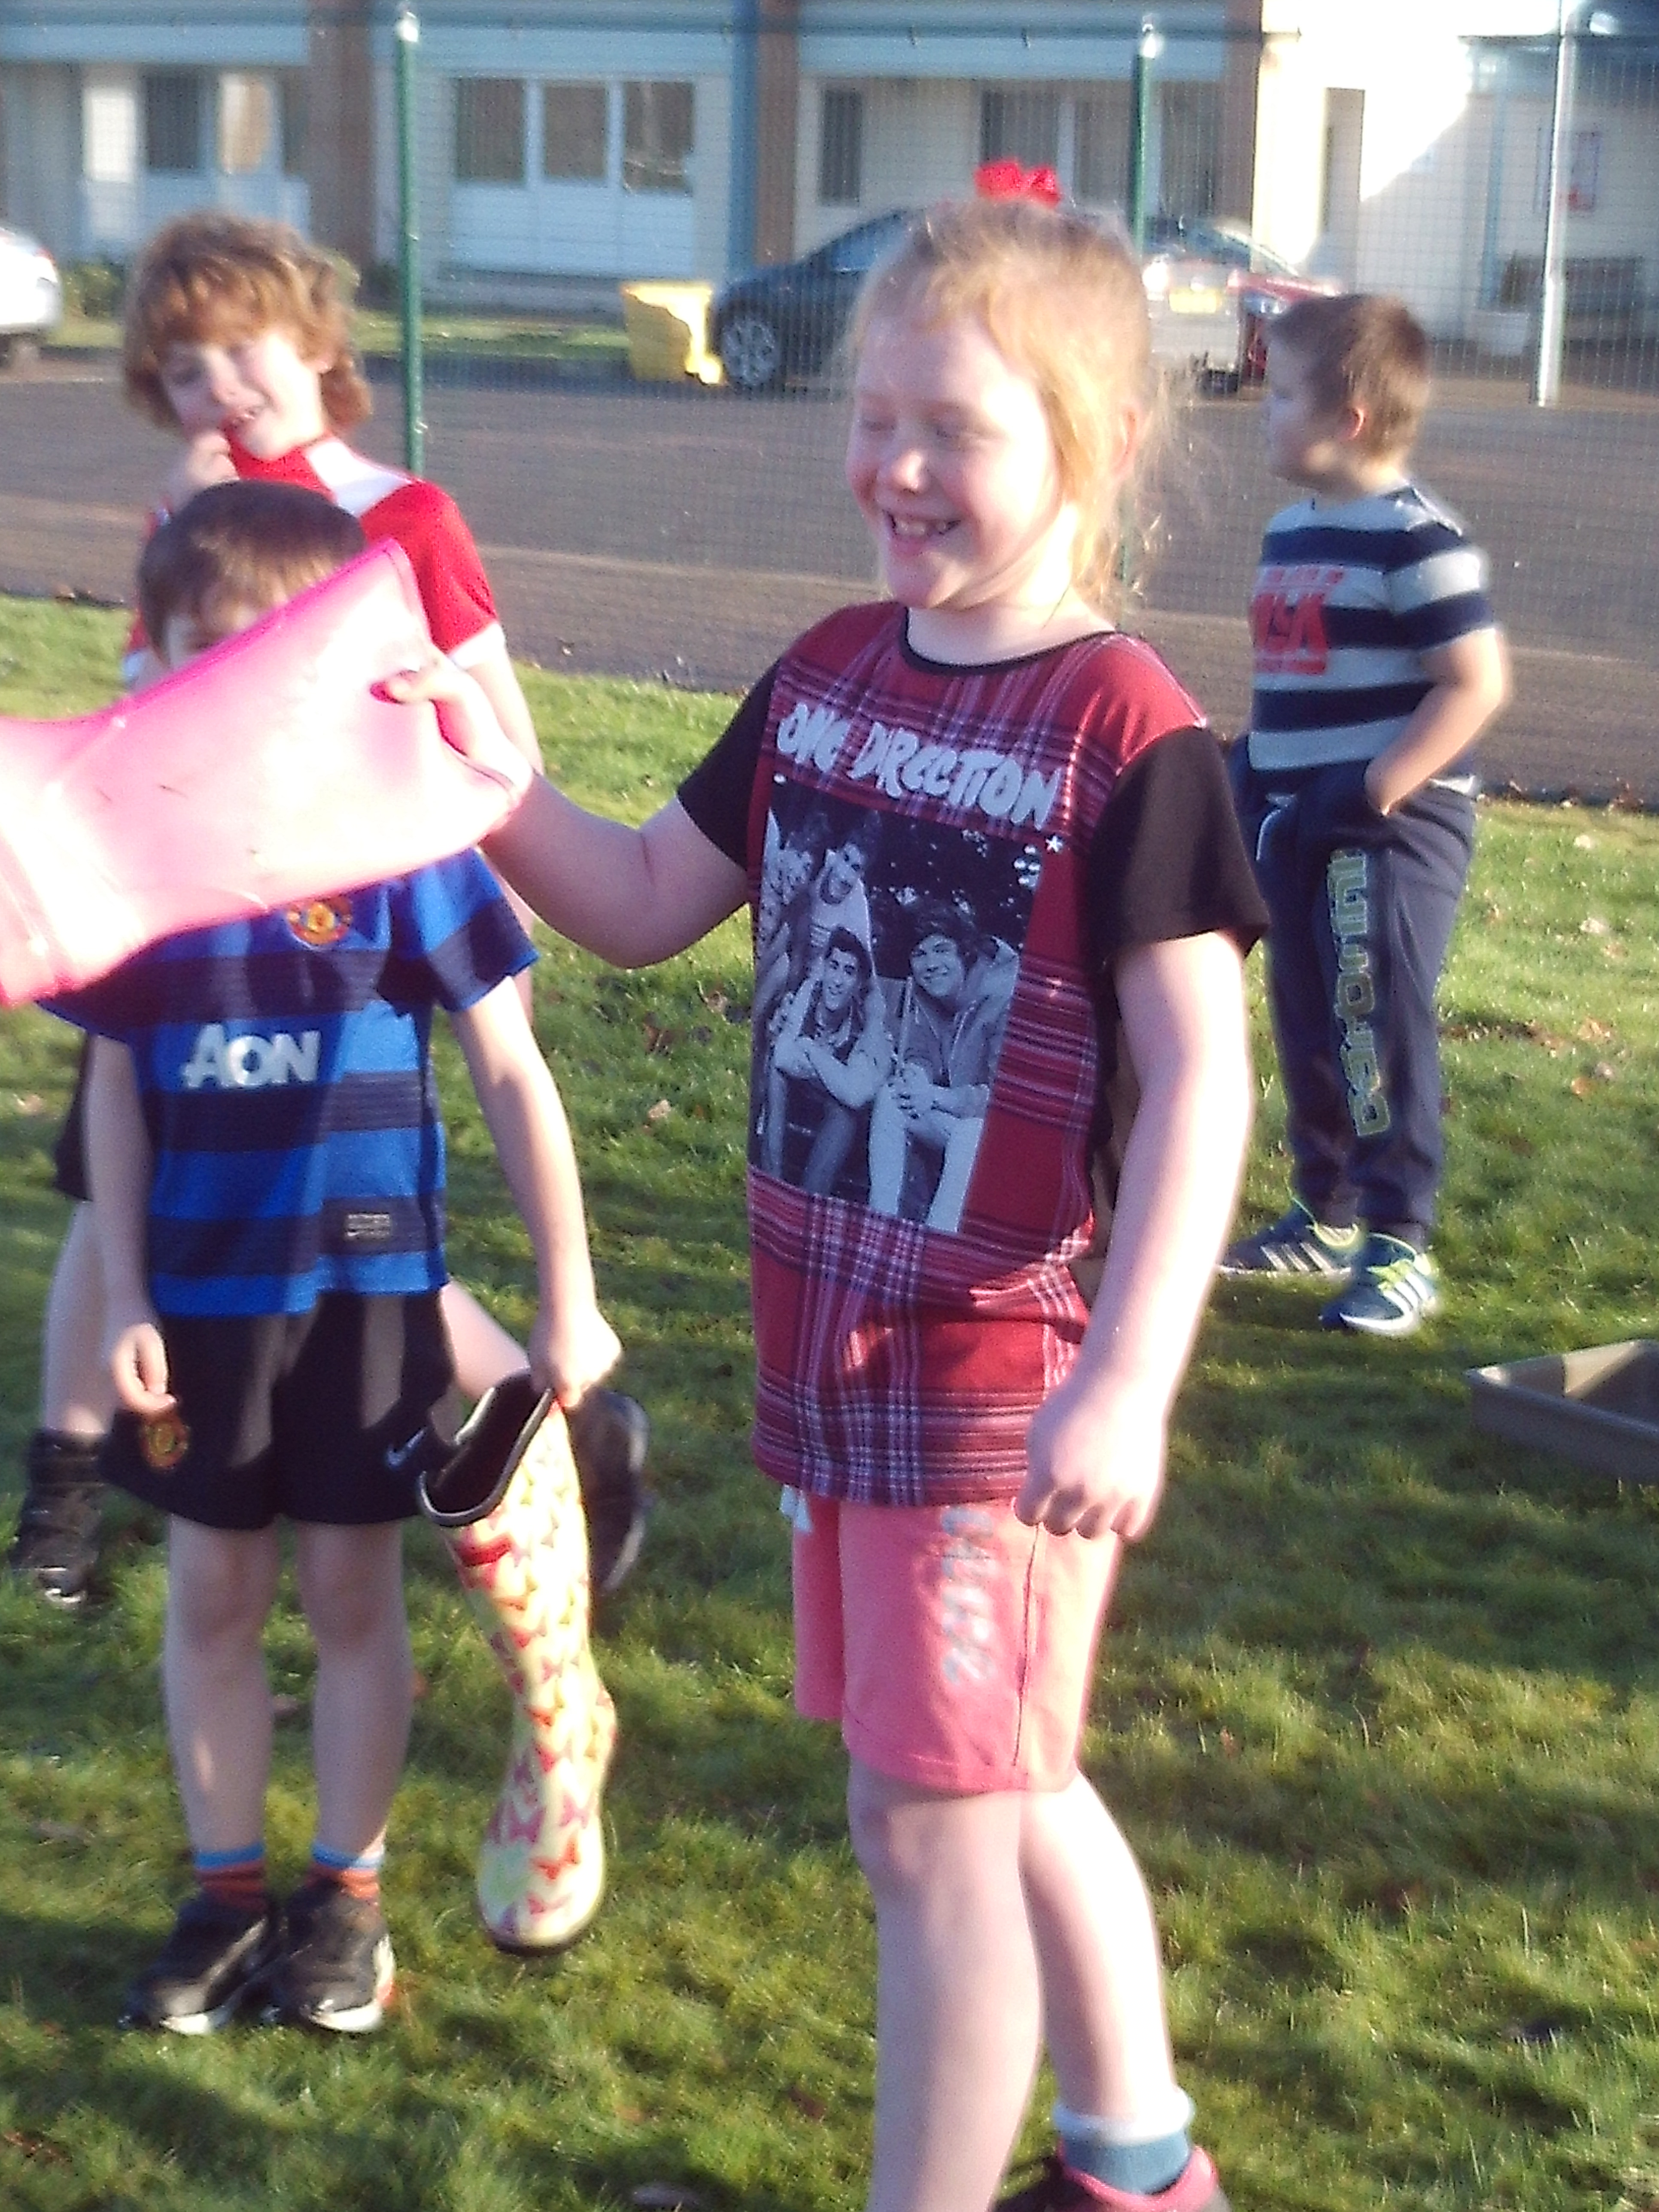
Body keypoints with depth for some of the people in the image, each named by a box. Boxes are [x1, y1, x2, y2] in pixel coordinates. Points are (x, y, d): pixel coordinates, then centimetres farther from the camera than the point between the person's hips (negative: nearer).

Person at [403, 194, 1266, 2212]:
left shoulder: (1125, 729, -16)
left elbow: (1199, 1076, -18)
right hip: (828, 1328, 7)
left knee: (930, 1818, -1)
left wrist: (1128, 1383, -24)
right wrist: (482, 778, -6)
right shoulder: (828, 676, 5)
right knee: (1003, 1785, 20)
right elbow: (645, 905, 12)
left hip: (999, 1361, -7)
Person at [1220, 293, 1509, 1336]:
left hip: (1393, 828, -9)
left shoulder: (1418, 540, -15)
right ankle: (1328, 1216, 29)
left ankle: (1400, 1247, 2)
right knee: (1308, 1026, 15)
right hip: (1299, 820, 9)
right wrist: (1251, 765, 10)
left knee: (1379, 1032, -7)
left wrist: (1379, 788, -22)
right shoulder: (1292, 531, 13)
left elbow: (1478, 684, -18)